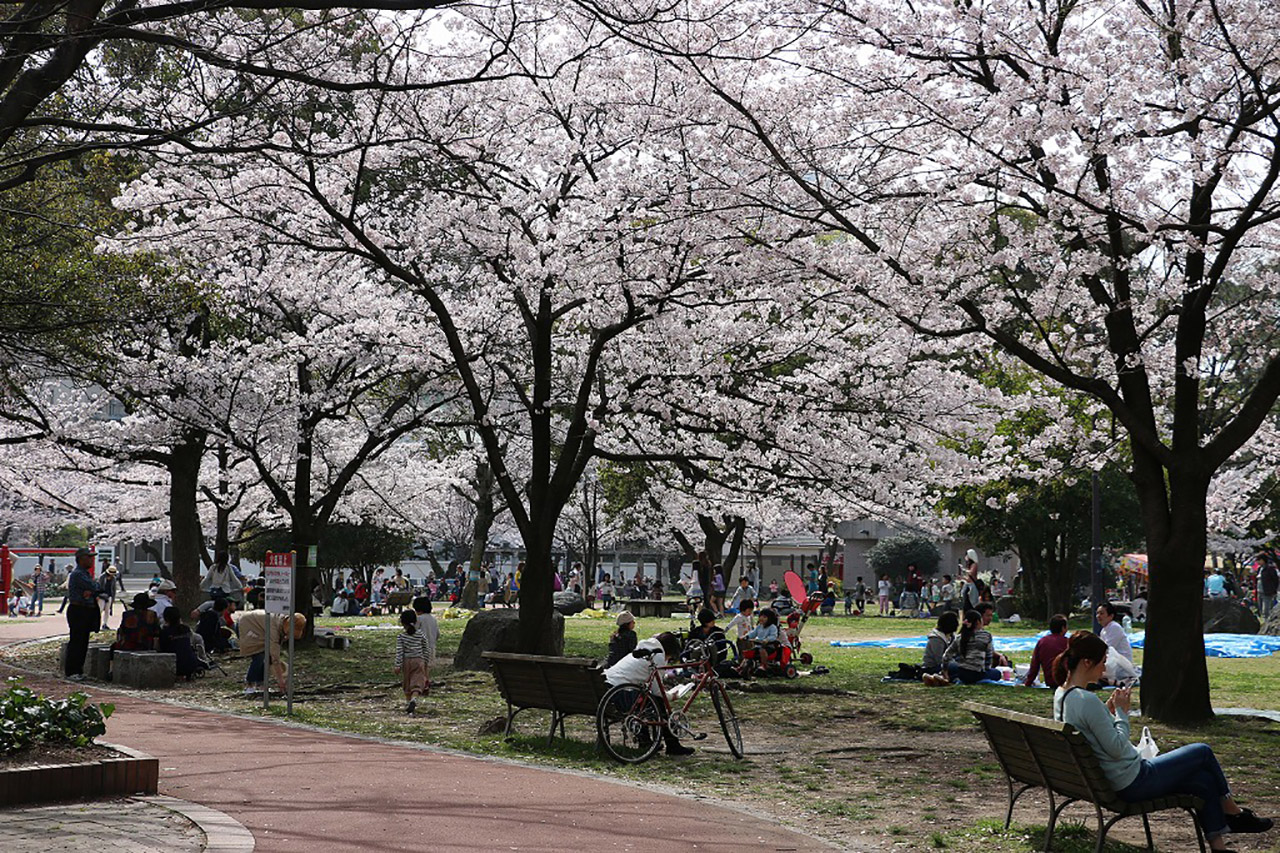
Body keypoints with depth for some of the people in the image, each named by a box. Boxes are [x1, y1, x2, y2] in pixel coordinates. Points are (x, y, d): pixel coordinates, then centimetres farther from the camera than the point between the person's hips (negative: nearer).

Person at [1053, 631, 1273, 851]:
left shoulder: (1061, 695, 3)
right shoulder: (1087, 700, -28)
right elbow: (1117, 749, -24)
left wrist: (1109, 709, 5)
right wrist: (1121, 711, -13)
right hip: (1132, 784, -10)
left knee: (1204, 780, 13)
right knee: (1202, 752, 7)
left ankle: (1217, 843, 17)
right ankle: (1233, 813, 30)